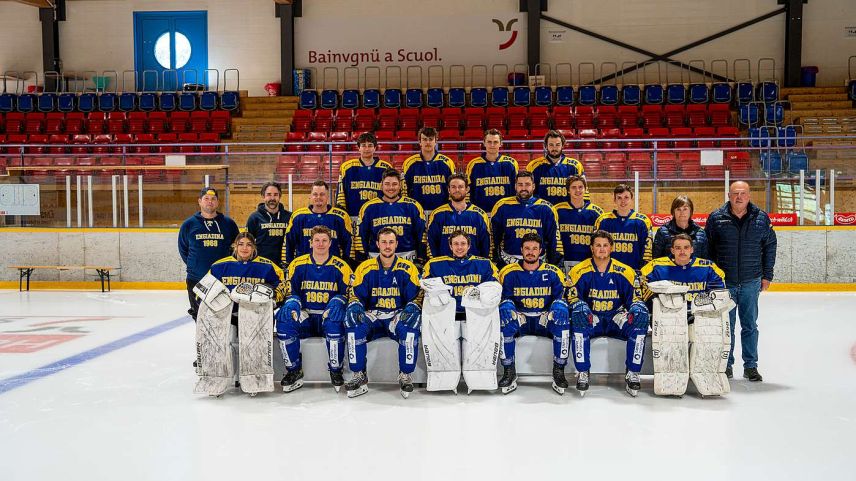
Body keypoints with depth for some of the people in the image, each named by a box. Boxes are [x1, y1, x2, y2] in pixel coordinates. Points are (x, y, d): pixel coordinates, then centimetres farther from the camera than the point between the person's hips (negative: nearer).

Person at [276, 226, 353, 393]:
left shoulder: (341, 266, 1)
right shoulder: (298, 264, 6)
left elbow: (346, 294, 3)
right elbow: (290, 292, 9)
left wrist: (335, 304, -17)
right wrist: (293, 304, -13)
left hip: (328, 316, -2)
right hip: (304, 315, 2)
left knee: (335, 322, -36)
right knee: (284, 321, -28)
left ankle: (336, 371, -15)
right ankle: (294, 371, -12)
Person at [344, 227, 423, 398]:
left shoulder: (407, 268, 2)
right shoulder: (365, 268, 4)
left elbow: (417, 296, 1)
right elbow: (355, 295, 6)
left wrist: (410, 309, -20)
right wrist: (356, 308, -16)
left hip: (398, 315, -1)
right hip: (372, 316, 1)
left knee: (410, 323, -35)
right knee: (352, 318, -30)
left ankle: (405, 376, -20)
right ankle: (359, 377, -22)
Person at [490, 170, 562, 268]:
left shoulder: (545, 208, 7)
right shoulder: (503, 206, 6)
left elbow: (554, 237, 11)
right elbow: (493, 236, 11)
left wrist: (554, 263, 7)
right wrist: (493, 260, 8)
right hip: (508, 261, 0)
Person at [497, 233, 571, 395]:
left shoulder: (553, 273, 2)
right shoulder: (509, 273, 1)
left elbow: (561, 298, 1)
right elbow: (504, 300, 0)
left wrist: (551, 313, -20)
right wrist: (513, 313, -22)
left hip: (544, 320, 0)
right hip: (519, 320, 0)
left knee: (561, 311, -30)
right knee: (504, 311, -32)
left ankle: (559, 372, -23)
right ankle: (509, 372, -25)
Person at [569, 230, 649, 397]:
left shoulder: (625, 272, 2)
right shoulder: (580, 271, -2)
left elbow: (634, 298, 5)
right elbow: (573, 298, -3)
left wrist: (633, 311, -18)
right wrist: (583, 310, -25)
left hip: (616, 319, 2)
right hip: (590, 319, -1)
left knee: (641, 314, -27)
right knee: (578, 313, -35)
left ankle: (632, 374, -21)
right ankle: (582, 373, -30)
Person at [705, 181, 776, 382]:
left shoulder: (761, 218, 1)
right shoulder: (716, 218, -3)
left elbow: (770, 247, 8)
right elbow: (706, 248, 3)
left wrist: (767, 276, 6)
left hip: (751, 282, 1)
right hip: (723, 282, -1)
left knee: (750, 325, 9)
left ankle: (750, 366, 18)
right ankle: (726, 365, 19)